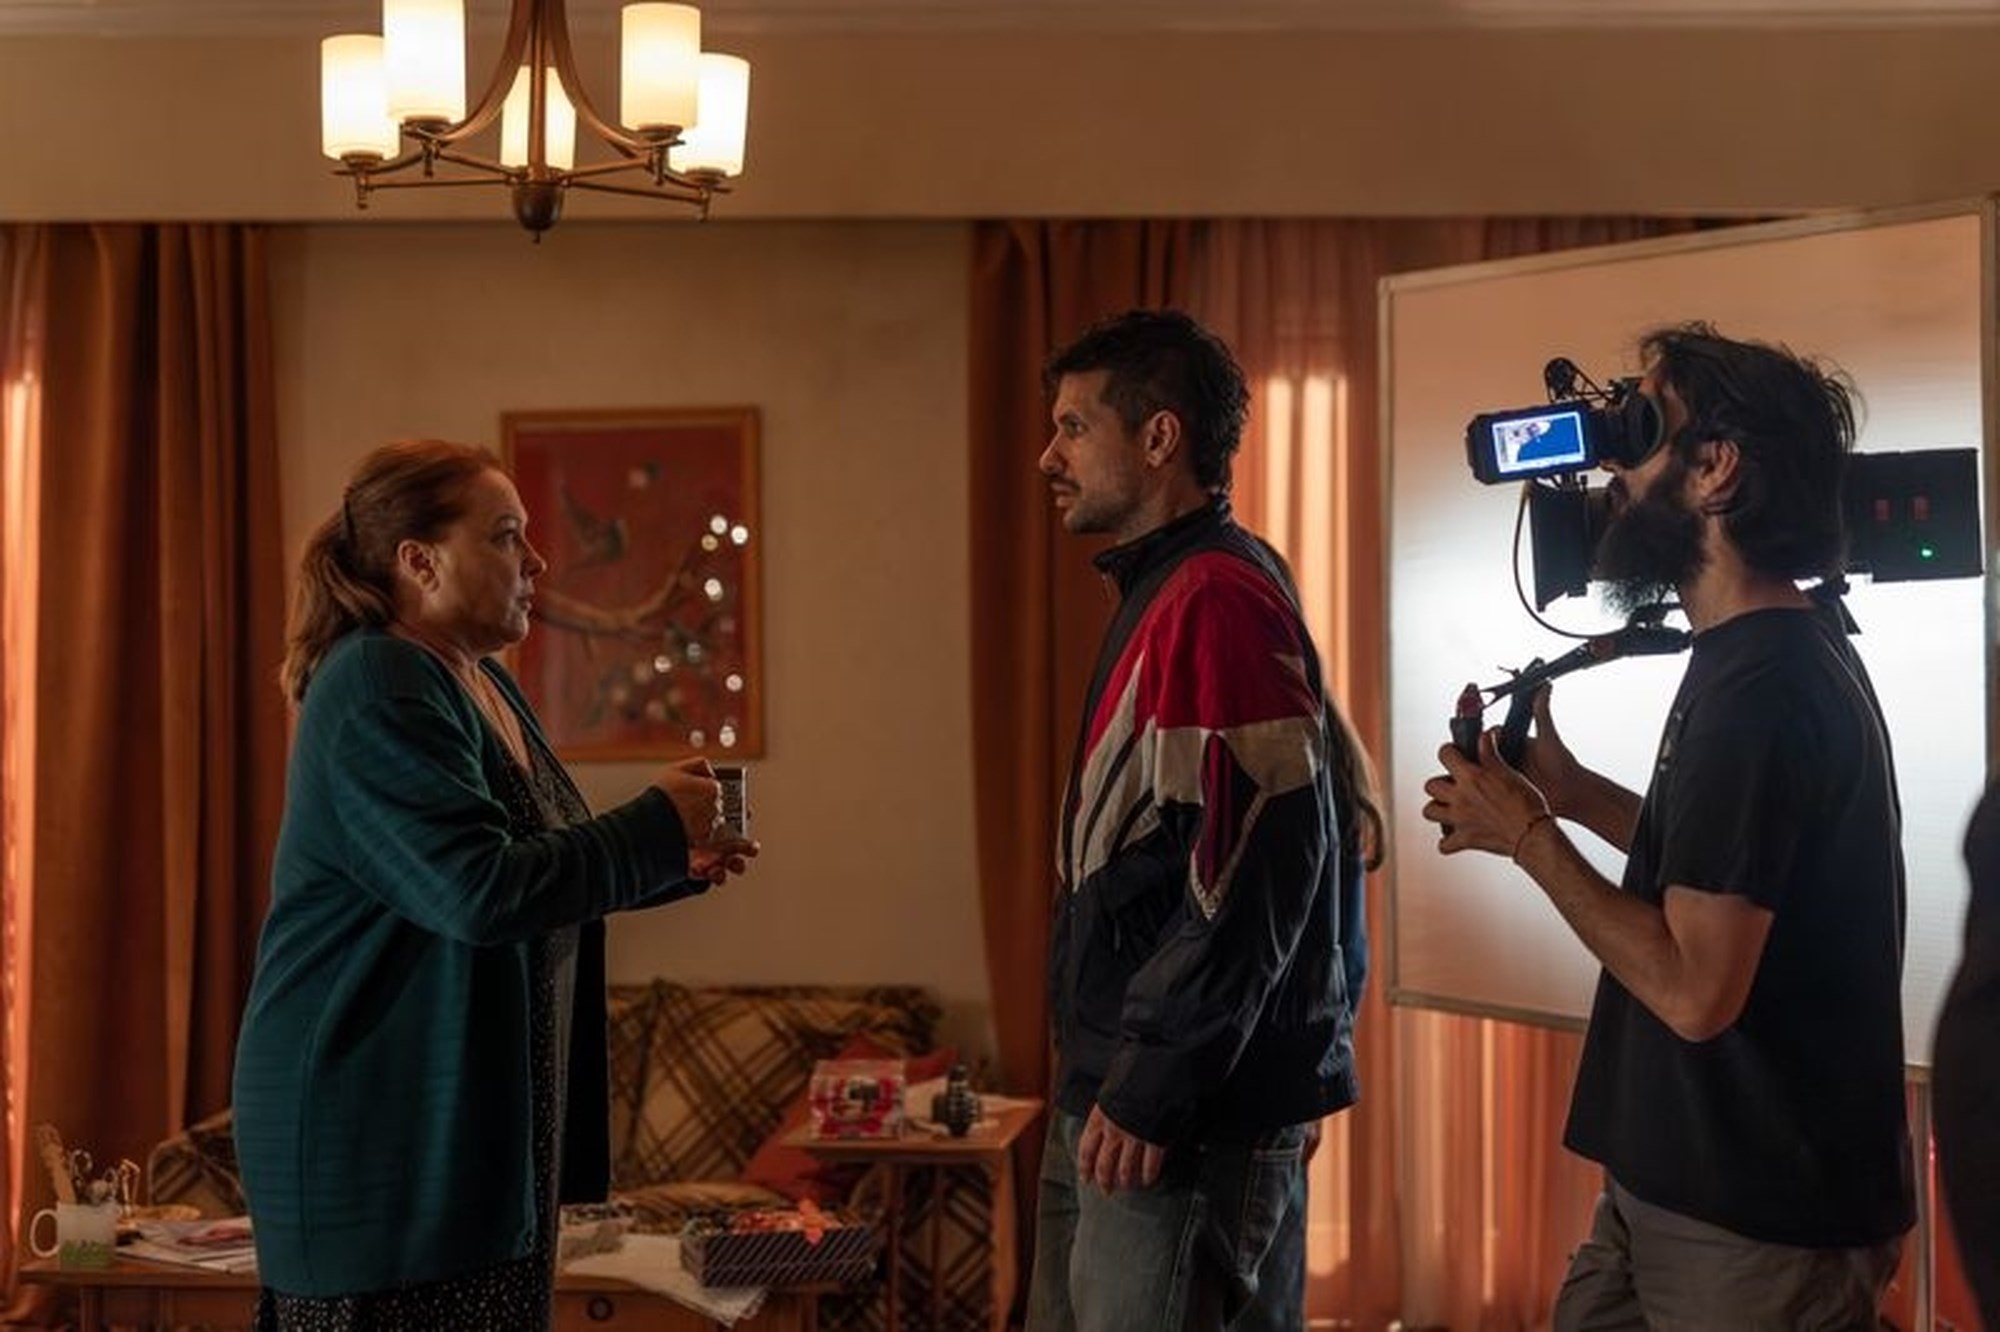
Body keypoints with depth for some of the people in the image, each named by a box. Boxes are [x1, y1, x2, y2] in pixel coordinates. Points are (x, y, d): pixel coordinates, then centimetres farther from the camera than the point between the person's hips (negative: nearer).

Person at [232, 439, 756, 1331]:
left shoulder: (486, 687, 14)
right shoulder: (375, 695, -16)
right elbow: (481, 891, -25)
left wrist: (677, 868, 11)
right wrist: (656, 827, -15)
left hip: (482, 1119, 9)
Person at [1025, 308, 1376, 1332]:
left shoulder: (1215, 599, -15)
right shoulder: (1168, 591, 16)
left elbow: (1256, 862, -24)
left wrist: (1149, 1089, -21)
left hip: (1191, 1120, -10)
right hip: (1109, 1090, 10)